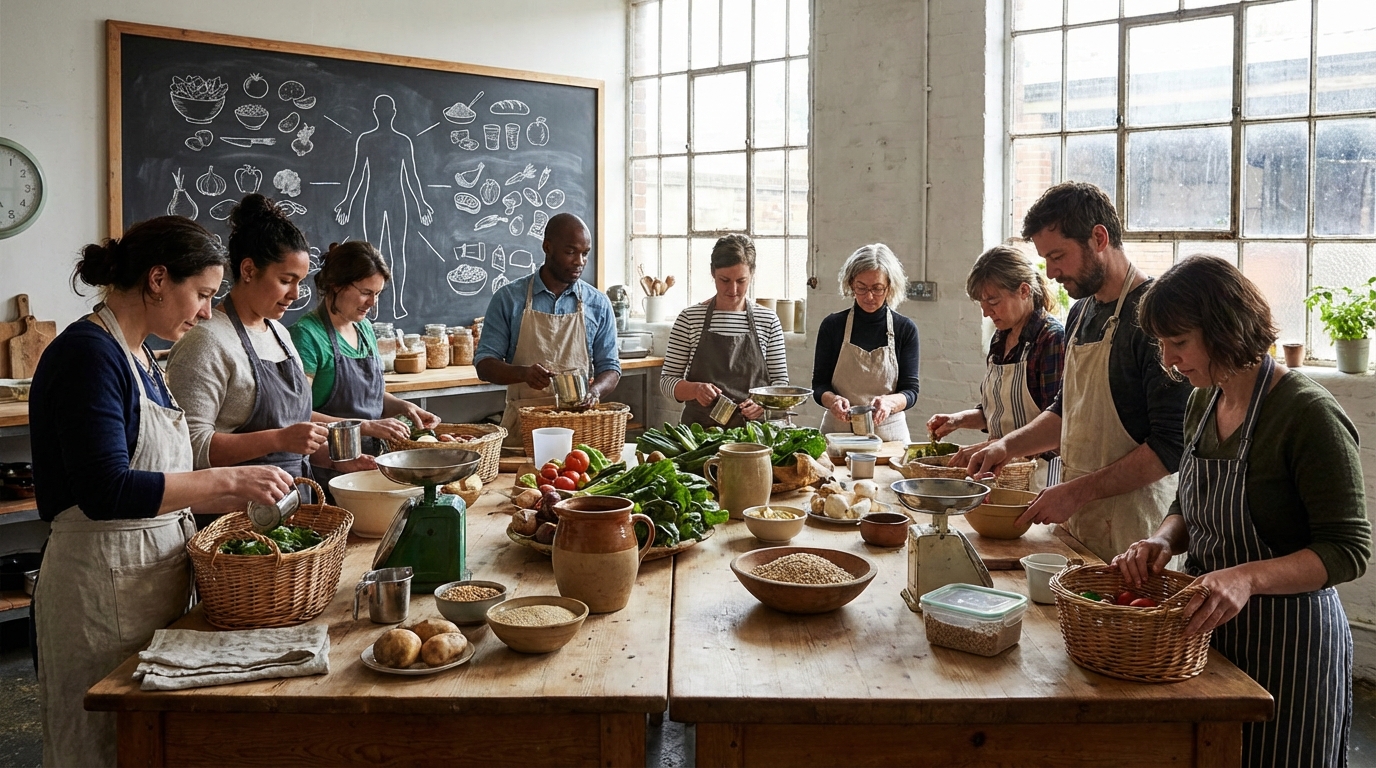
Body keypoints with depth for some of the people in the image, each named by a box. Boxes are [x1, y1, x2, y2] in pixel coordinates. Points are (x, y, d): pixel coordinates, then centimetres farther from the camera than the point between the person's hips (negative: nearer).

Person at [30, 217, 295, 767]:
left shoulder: (136, 355, 12)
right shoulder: (88, 354, -17)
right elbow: (107, 491, -26)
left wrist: (240, 497, 5)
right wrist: (227, 480, -22)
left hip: (157, 575, 9)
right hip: (102, 588, -9)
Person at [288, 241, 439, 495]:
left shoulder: (365, 329, 10)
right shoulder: (307, 334, -13)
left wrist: (403, 407, 2)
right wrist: (367, 426, -21)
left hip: (368, 463, 7)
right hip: (328, 471, -7)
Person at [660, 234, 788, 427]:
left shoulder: (768, 321, 6)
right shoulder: (689, 318, 2)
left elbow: (781, 382, 11)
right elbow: (667, 381, 5)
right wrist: (695, 389, -14)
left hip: (751, 428, 1)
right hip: (699, 428, -1)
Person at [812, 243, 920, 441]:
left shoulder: (905, 329, 4)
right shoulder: (832, 325, 4)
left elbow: (910, 390, 3)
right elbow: (819, 386, 5)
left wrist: (889, 401, -19)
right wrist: (833, 400, -16)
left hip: (889, 434, 0)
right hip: (838, 431, 0)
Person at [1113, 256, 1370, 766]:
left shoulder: (1309, 413, -19)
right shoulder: (1203, 402, 4)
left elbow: (1348, 551, -20)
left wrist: (1248, 578, -34)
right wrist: (1163, 539, -7)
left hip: (1287, 640, -7)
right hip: (1208, 629, 7)